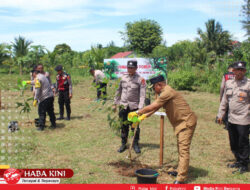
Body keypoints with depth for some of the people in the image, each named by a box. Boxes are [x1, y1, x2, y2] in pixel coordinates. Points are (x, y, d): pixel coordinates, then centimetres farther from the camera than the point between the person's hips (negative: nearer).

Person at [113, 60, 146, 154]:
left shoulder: (140, 80, -7)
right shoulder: (123, 77, 5)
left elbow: (142, 95, -12)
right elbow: (118, 91, 13)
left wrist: (140, 108, -21)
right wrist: (115, 104, 13)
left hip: (134, 106, -3)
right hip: (123, 106, 3)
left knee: (135, 126, 3)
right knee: (124, 126, 9)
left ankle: (136, 144, 19)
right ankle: (123, 144, 21)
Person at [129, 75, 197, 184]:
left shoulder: (167, 92, -20)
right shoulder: (165, 93, 13)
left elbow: (152, 107, -19)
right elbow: (155, 108, 18)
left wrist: (137, 113, -8)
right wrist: (143, 117, 13)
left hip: (187, 121, -11)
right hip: (181, 122, 11)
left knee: (184, 149, -12)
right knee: (180, 148, 18)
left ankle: (181, 179, -12)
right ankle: (180, 171, 30)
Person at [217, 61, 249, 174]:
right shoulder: (229, 83, 9)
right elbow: (224, 100, 16)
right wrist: (220, 114, 15)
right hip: (231, 119, 6)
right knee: (233, 143, 16)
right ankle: (238, 161, 34)